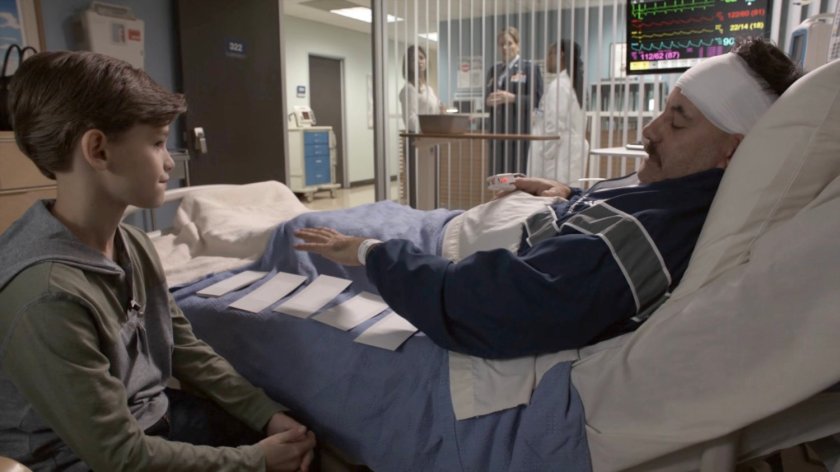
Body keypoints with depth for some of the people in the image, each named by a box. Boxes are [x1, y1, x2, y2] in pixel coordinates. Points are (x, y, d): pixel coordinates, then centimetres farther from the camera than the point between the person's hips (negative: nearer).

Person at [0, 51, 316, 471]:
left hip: (152, 418, 7)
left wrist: (270, 415, -7)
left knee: (299, 438, 8)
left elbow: (186, 351, 2)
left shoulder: (132, 245, -4)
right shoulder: (46, 297, -30)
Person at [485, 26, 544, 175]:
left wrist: (513, 98, -19)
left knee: (518, 173, -6)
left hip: (520, 130, -5)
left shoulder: (530, 68, 2)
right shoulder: (493, 70, 19)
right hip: (498, 130, 5)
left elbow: (537, 99, -7)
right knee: (496, 173, 3)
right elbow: (486, 97, 17)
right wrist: (489, 101, -6)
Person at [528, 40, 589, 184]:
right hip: (570, 154, 9)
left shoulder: (558, 86, -13)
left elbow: (555, 127, -18)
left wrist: (546, 156, -13)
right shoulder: (572, 84, 15)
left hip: (559, 157, -9)